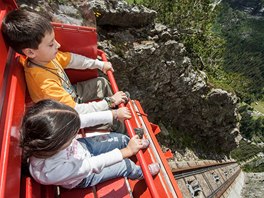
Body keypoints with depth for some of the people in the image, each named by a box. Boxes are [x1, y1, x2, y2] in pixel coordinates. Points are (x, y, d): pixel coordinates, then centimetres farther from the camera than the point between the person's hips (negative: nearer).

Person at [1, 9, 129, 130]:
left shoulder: (45, 56, -18)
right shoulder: (44, 84, -40)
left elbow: (72, 59, -2)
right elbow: (75, 111, -37)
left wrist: (100, 64, 1)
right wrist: (108, 102, -31)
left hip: (71, 94, 8)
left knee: (102, 82, 12)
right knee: (116, 118, -8)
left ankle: (114, 105, 32)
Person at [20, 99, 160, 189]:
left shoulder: (49, 133, -33)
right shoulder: (52, 171, -44)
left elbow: (82, 118, -19)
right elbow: (93, 165, -36)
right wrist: (128, 151, -28)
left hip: (83, 147, 4)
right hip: (84, 177, -4)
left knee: (121, 139, 4)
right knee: (126, 165, 4)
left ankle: (135, 144, 39)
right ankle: (141, 173, 39)